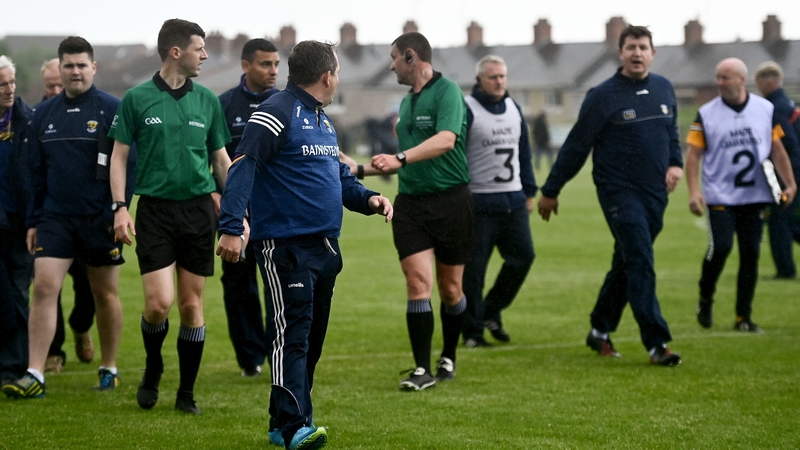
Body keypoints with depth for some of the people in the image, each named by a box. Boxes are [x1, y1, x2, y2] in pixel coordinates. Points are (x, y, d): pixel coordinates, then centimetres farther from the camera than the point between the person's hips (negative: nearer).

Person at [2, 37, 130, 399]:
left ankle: (109, 369, 23)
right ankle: (34, 375, -12)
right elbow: (37, 173, 13)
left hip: (100, 220, -3)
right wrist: (33, 221, 10)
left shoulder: (113, 110, -4)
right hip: (55, 217, 3)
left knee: (105, 293, 8)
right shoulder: (44, 114, 8)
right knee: (44, 287, -10)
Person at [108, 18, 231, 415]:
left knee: (191, 303, 3)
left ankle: (187, 393, 14)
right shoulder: (137, 99, -1)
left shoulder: (207, 100, 8)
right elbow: (119, 156, 3)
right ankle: (152, 368, 18)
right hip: (155, 208, -3)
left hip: (199, 208, 3)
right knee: (159, 302, -12)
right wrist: (120, 207, -8)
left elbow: (222, 160, 15)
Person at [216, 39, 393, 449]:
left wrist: (367, 199, 10)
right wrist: (232, 227, -26)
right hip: (285, 244, -10)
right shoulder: (275, 114, -11)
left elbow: (338, 175, 29)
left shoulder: (322, 120, 19)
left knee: (311, 338, 11)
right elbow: (241, 169, -18)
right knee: (291, 335, -14)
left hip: (325, 246, 10)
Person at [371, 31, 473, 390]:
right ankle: (422, 370, -9)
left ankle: (448, 358, 27)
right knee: (418, 283, -9)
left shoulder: (447, 92, -9)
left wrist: (400, 158, -37)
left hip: (451, 200, -5)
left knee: (450, 289, 7)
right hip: (410, 202, 5)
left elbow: (446, 140, -27)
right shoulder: (406, 102, 15)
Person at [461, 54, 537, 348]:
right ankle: (472, 331, 5)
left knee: (523, 255, 1)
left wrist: (530, 191, 18)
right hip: (478, 202, -6)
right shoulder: (465, 110, -7)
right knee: (473, 267, -3)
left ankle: (491, 311, 18)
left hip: (513, 200, 6)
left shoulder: (513, 108, 14)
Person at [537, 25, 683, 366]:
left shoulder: (664, 89, 9)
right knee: (640, 263, -14)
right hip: (619, 192, -6)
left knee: (627, 265, 14)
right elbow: (576, 147, -4)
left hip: (655, 194, 6)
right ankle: (656, 343, -17)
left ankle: (600, 331, 28)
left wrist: (676, 163, 4)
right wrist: (550, 191, 1)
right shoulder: (603, 96, -7)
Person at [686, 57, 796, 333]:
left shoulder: (766, 109, 5)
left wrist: (789, 184, 5)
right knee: (720, 246, -16)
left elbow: (777, 150, 12)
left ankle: (743, 317, 9)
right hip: (720, 196, -2)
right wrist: (694, 192, -11)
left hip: (755, 197, 2)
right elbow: (694, 154, -1)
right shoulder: (706, 114, -1)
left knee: (750, 253, 1)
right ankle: (705, 300, 9)